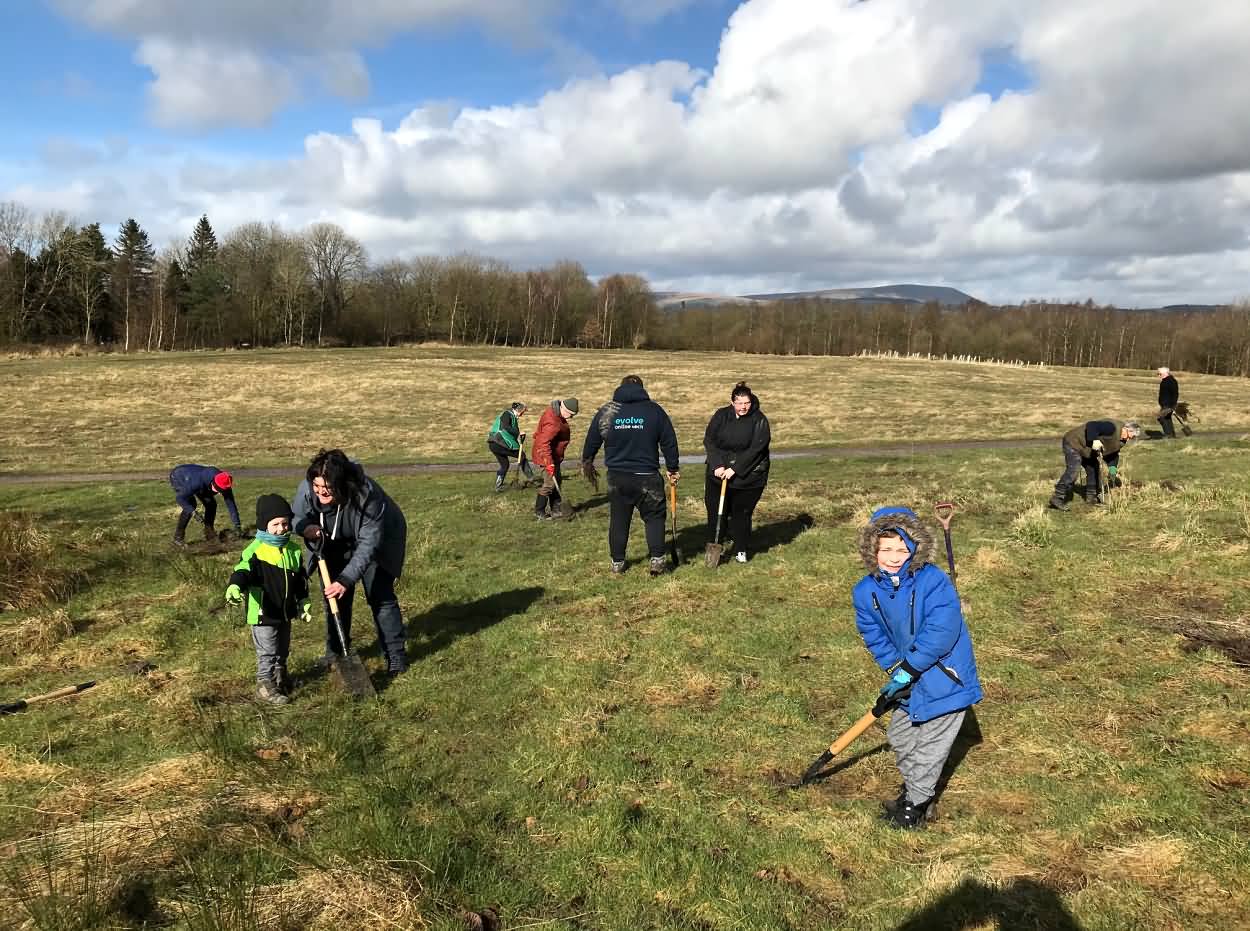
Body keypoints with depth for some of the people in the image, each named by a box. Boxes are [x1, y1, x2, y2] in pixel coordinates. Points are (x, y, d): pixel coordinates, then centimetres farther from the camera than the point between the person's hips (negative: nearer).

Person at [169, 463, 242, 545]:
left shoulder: (224, 484, -28)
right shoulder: (198, 482, -44)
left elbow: (231, 505, -22)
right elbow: (179, 498, -38)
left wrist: (237, 526, -24)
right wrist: (193, 513, -49)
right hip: (178, 477, -6)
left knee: (211, 504, -6)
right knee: (191, 504, -25)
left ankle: (209, 532, 11)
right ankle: (178, 537, -17)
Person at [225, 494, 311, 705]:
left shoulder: (293, 550, 5)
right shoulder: (255, 550, -16)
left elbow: (300, 580, 15)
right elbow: (243, 570, -31)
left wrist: (304, 602, 18)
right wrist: (235, 587, -51)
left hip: (285, 612, 7)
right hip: (263, 613, -6)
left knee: (283, 650, 21)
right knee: (267, 652, 1)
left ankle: (281, 677, 40)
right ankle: (265, 686, 15)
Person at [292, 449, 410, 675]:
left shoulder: (367, 495, -40)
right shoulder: (306, 489, -27)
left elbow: (367, 545, -36)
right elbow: (297, 517, -6)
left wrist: (346, 579, -42)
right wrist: (305, 527, -31)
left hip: (376, 541, -4)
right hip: (335, 545, 5)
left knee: (380, 595, -8)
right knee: (334, 596, 7)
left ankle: (395, 655, 3)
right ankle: (335, 652, 24)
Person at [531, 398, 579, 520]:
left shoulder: (555, 411, 1)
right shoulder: (553, 423, -30)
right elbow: (543, 443, -31)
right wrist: (549, 463, -31)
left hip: (554, 455, 11)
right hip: (547, 456, -11)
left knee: (557, 480, 16)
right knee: (550, 483, -7)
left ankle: (556, 510, 25)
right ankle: (539, 512, 5)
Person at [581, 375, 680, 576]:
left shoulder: (605, 411, 2)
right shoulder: (654, 410, -1)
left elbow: (592, 440, 11)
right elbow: (669, 442, 3)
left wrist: (587, 461, 30)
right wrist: (673, 468, 15)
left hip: (617, 477, 2)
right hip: (647, 476, -1)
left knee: (618, 519, 12)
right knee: (654, 516, 12)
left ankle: (617, 563, 18)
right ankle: (657, 559, 3)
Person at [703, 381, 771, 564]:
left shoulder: (759, 420, -9)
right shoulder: (721, 416, -1)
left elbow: (756, 449, -16)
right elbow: (709, 440, -4)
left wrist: (735, 469, -21)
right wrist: (717, 465, -17)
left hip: (748, 475, -2)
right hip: (719, 471, 3)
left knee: (742, 513, 3)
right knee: (715, 511, 4)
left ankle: (742, 550, 19)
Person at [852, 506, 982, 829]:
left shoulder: (933, 581, -25)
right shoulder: (866, 591, -8)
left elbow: (942, 632, -30)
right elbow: (874, 634, 0)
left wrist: (908, 669, -26)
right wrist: (895, 668, -12)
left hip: (945, 677, -7)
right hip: (910, 680, 7)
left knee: (929, 745, 6)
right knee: (899, 736, 22)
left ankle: (916, 805, 25)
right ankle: (914, 788, 46)